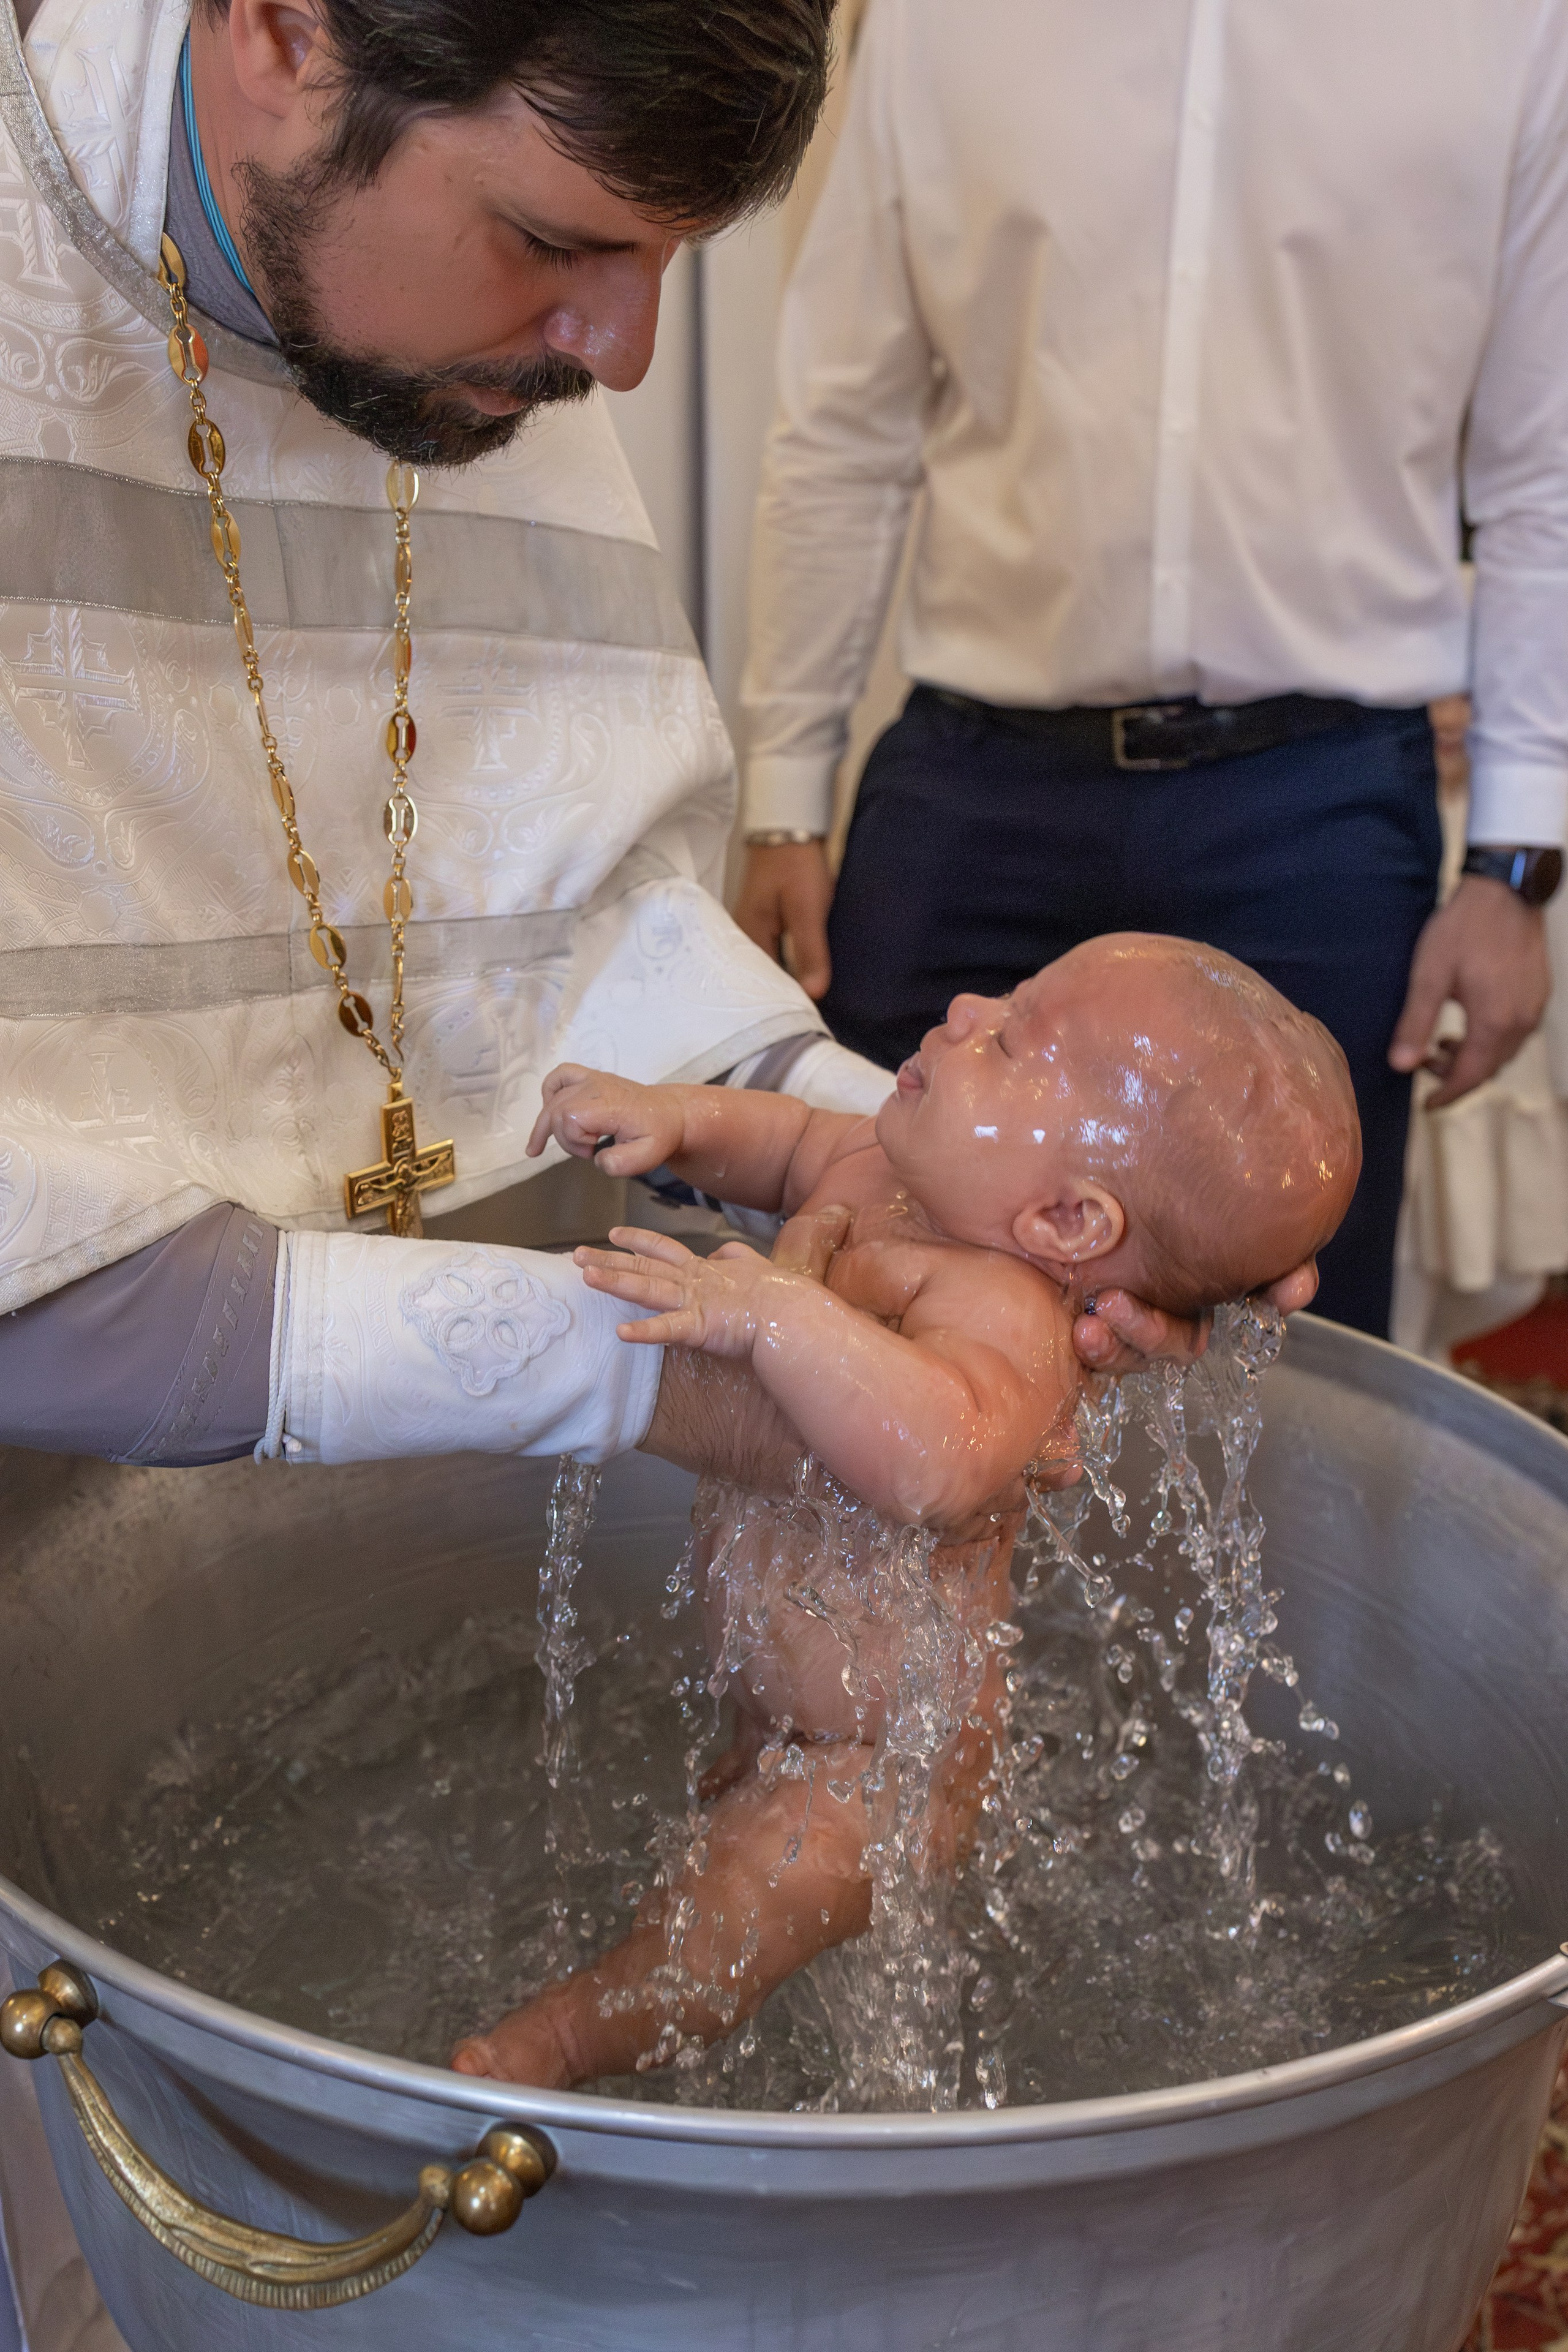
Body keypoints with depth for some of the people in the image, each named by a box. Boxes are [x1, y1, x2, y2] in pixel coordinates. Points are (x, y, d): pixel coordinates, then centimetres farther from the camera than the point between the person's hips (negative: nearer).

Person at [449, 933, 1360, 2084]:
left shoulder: (1003, 1316, -37)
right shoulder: (883, 1174, -10)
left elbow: (939, 1463, -57)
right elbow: (800, 1145, 11)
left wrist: (772, 1312, -55)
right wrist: (680, 1116, -8)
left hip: (873, 1763, -9)